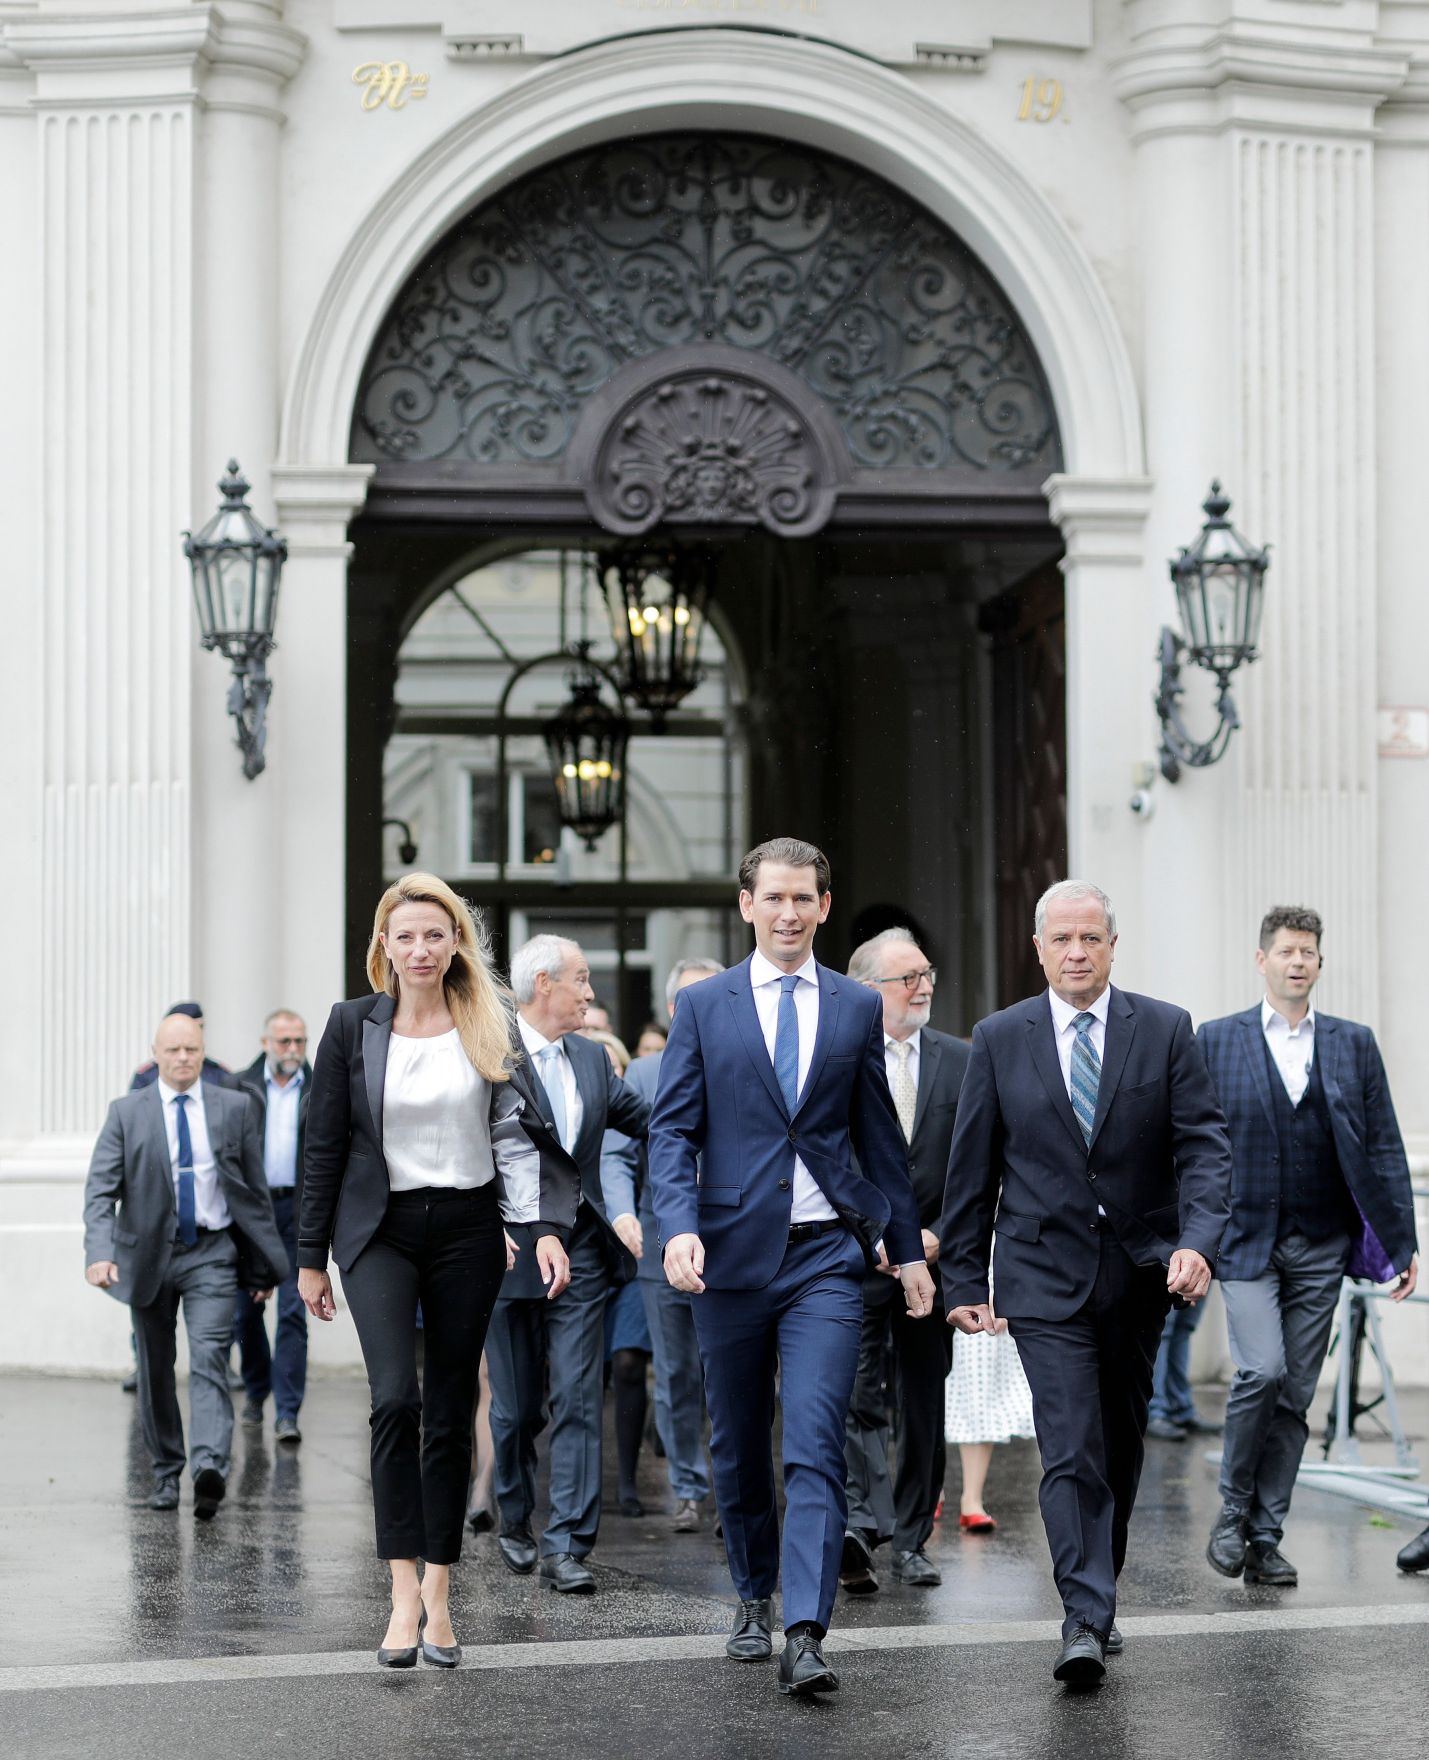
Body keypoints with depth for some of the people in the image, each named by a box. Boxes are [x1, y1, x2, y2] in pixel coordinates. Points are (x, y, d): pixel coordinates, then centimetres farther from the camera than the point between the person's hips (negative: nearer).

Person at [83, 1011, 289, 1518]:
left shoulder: (235, 1108, 4)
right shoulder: (127, 1113, 1)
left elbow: (256, 1188, 9)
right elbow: (100, 1188, -6)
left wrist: (264, 1266, 7)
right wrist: (99, 1253, -22)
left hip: (212, 1254, -1)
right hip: (148, 1255, 1)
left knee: (209, 1358, -16)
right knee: (155, 1369, 9)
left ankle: (210, 1467, -29)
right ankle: (166, 1471, 22)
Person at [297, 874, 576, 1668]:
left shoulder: (490, 1028, 4)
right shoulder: (353, 1025, 1)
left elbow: (516, 1133, 1)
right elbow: (325, 1144, 4)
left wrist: (543, 1226, -11)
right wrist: (311, 1257, 4)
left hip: (467, 1227, 2)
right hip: (381, 1230, -2)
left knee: (452, 1411, 5)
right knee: (396, 1399, -18)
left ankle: (439, 1593, 13)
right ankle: (404, 1589, -17)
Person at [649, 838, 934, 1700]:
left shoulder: (858, 1007, 8)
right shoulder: (703, 1006, 4)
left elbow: (880, 1136, 13)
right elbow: (673, 1130, 0)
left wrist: (909, 1248, 12)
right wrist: (680, 1226, -16)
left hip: (828, 1256, -1)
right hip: (733, 1251, 1)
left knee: (816, 1447, -12)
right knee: (738, 1447, 12)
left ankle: (806, 1636, -17)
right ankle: (756, 1599, 31)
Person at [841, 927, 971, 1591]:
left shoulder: (960, 1061, 8)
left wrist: (938, 1236, -6)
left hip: (933, 1257, 3)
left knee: (923, 1405, 7)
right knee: (856, 1397, -13)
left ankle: (910, 1541, 15)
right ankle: (862, 1525, -19)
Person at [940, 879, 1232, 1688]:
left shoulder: (1166, 1030, 0)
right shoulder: (1000, 1039, 1)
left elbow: (1205, 1145, -4)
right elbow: (972, 1169, 4)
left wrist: (1198, 1241, -20)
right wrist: (965, 1278, 2)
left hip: (1140, 1272, 2)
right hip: (1045, 1273, -2)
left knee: (1121, 1448, 13)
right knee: (1071, 1450, -13)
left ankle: (1098, 1598, 30)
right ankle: (1087, 1620, -17)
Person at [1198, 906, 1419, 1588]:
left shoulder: (1354, 1044, 8)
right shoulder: (1216, 1041, 3)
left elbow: (1383, 1148, 8)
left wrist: (1403, 1243, 3)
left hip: (1321, 1249, 3)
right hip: (1246, 1241, -2)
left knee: (1294, 1394, 4)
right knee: (1261, 1369, -19)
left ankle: (1265, 1538, 13)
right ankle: (1232, 1512, 0)